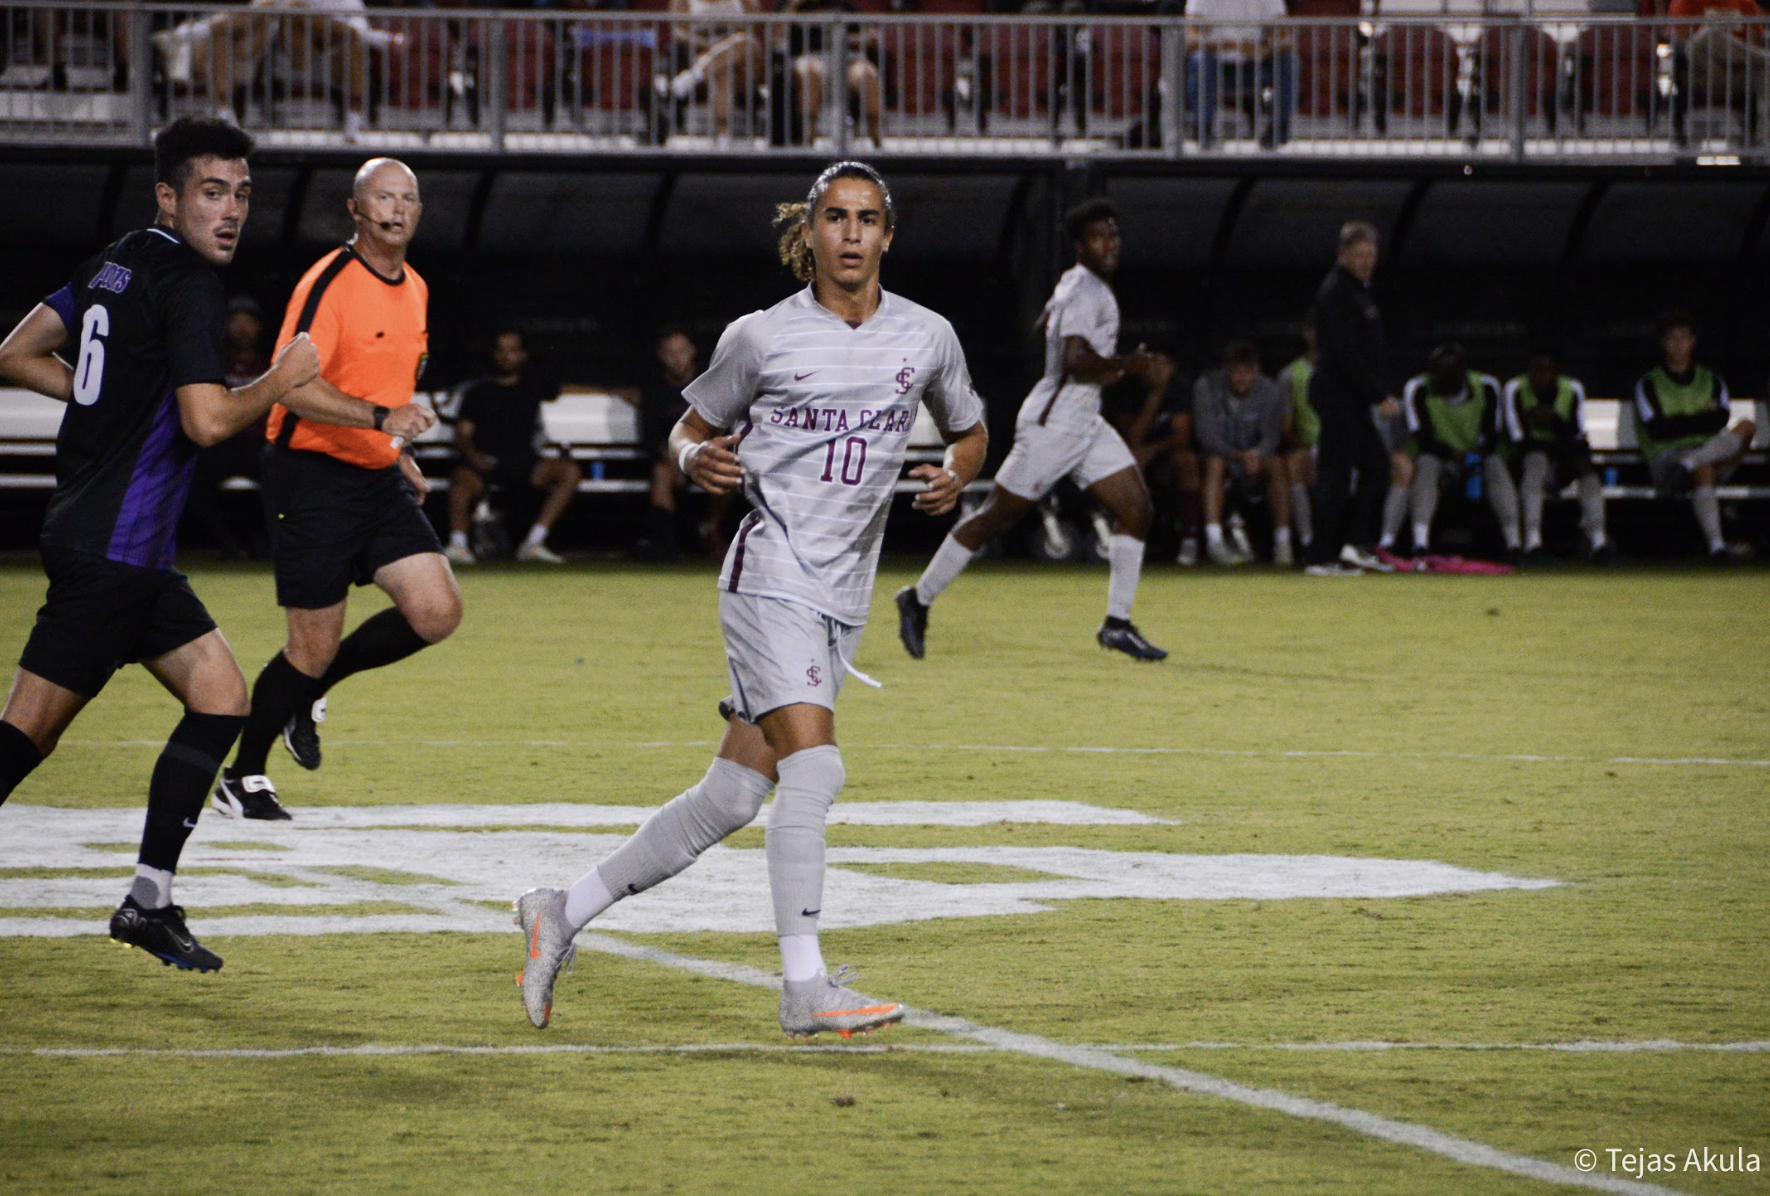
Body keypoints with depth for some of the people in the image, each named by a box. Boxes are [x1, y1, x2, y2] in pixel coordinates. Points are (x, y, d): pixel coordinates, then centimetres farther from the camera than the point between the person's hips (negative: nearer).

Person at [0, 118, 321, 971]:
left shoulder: (117, 263, 12)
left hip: (129, 551, 10)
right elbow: (207, 421, -22)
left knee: (221, 699, 9)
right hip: (112, 549, -10)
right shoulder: (188, 285, -14)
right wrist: (278, 383, -6)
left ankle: (149, 902, 9)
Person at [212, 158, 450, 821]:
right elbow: (295, 385, -26)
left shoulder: (414, 289, 12)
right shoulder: (329, 282, -14)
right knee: (315, 646, -5)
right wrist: (380, 417, -35)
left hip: (379, 478, 7)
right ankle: (241, 777, 15)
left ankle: (310, 691, 15)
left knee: (437, 611, -8)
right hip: (315, 475, -7)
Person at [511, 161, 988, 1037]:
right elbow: (690, 430, 10)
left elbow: (968, 431, 22)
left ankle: (564, 913, 17)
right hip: (770, 575, -5)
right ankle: (805, 989, -17)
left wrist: (954, 478, 0)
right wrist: (696, 459, -13)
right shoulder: (762, 339, -3)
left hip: (844, 596, 5)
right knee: (812, 767, -21)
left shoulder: (927, 338, 6)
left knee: (731, 798, 4)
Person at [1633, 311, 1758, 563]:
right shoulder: (1649, 384, 8)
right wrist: (1702, 419, -2)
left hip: (1716, 457, 4)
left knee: (1747, 427, -23)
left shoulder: (1711, 381, 19)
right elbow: (1657, 430, -7)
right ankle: (1716, 544, -57)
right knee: (1704, 470, -39)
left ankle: (1691, 463, -45)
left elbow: (1721, 420, 0)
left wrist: (1679, 423, -9)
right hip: (1666, 461, -4)